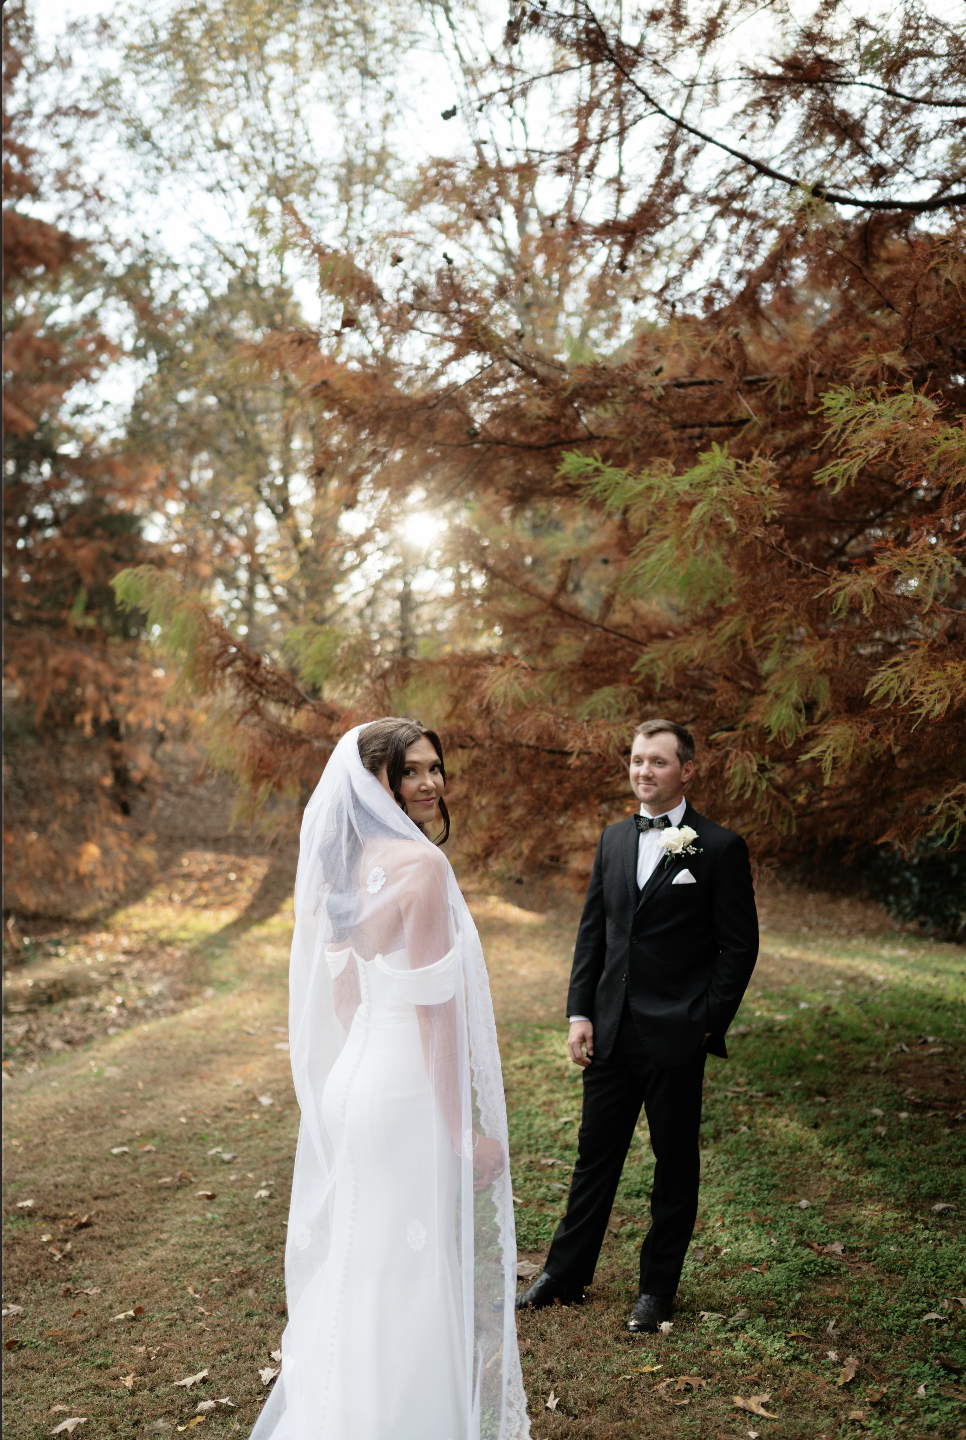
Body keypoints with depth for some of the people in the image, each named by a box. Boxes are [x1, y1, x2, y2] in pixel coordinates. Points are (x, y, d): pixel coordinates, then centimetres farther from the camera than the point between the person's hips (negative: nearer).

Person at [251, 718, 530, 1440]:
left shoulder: (345, 865, 7)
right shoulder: (421, 862, -17)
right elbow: (434, 1007, -19)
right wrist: (468, 1129, -15)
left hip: (354, 1082, 8)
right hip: (415, 1089, -8)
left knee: (364, 1267, 20)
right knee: (429, 1273, 6)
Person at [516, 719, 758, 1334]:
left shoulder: (719, 847, -7)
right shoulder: (615, 838, 9)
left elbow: (740, 944, -6)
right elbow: (593, 930, 11)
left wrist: (709, 1024, -10)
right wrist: (580, 1012, 4)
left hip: (676, 1036, -4)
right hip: (611, 1031, 5)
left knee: (675, 1164, 10)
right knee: (595, 1154, 14)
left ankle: (658, 1288, 25)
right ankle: (566, 1274, 28)